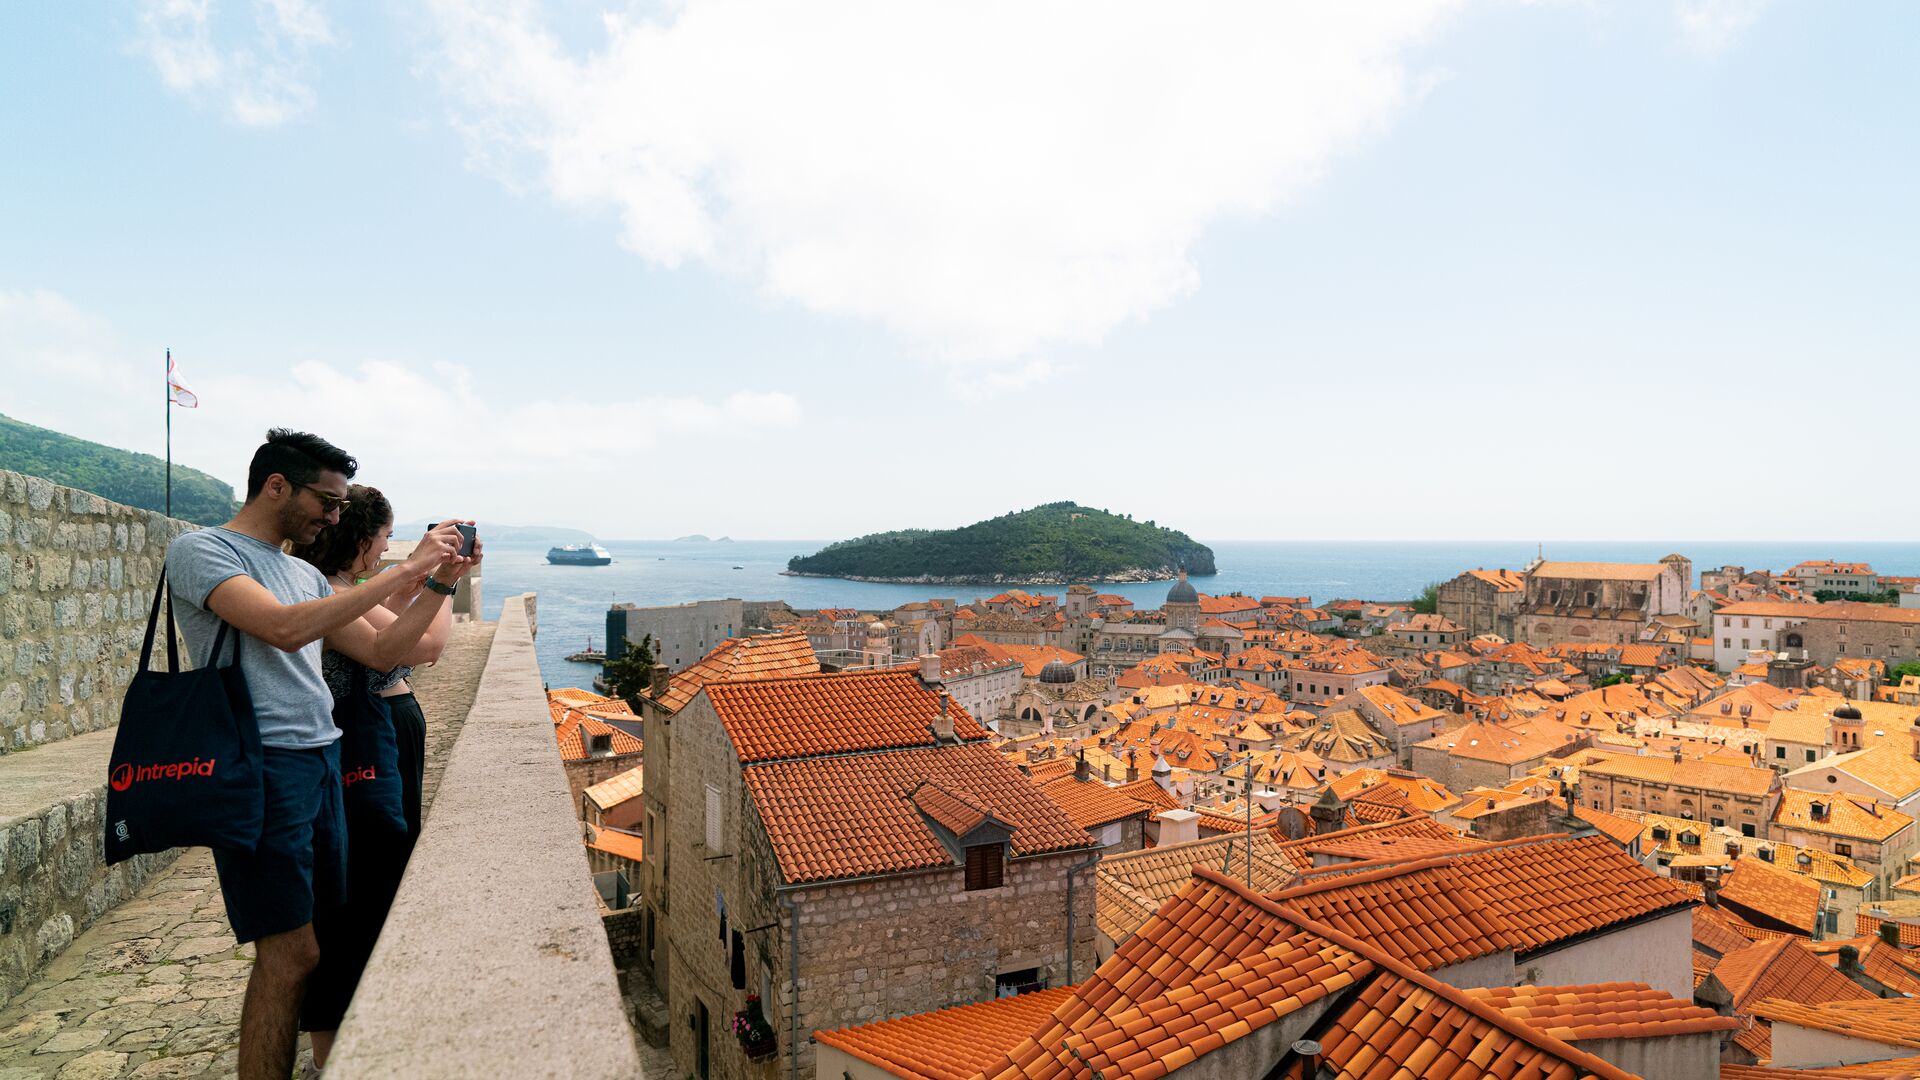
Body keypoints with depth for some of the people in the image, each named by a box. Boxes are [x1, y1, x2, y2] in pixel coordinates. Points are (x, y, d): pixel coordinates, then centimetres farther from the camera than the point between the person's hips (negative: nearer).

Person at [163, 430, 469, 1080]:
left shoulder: (306, 574, 17)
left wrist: (440, 579, 8)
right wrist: (405, 570, -19)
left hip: (323, 760, 8)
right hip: (262, 765, -7)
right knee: (290, 954, -7)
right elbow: (285, 629, -22)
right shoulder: (200, 551, -6)